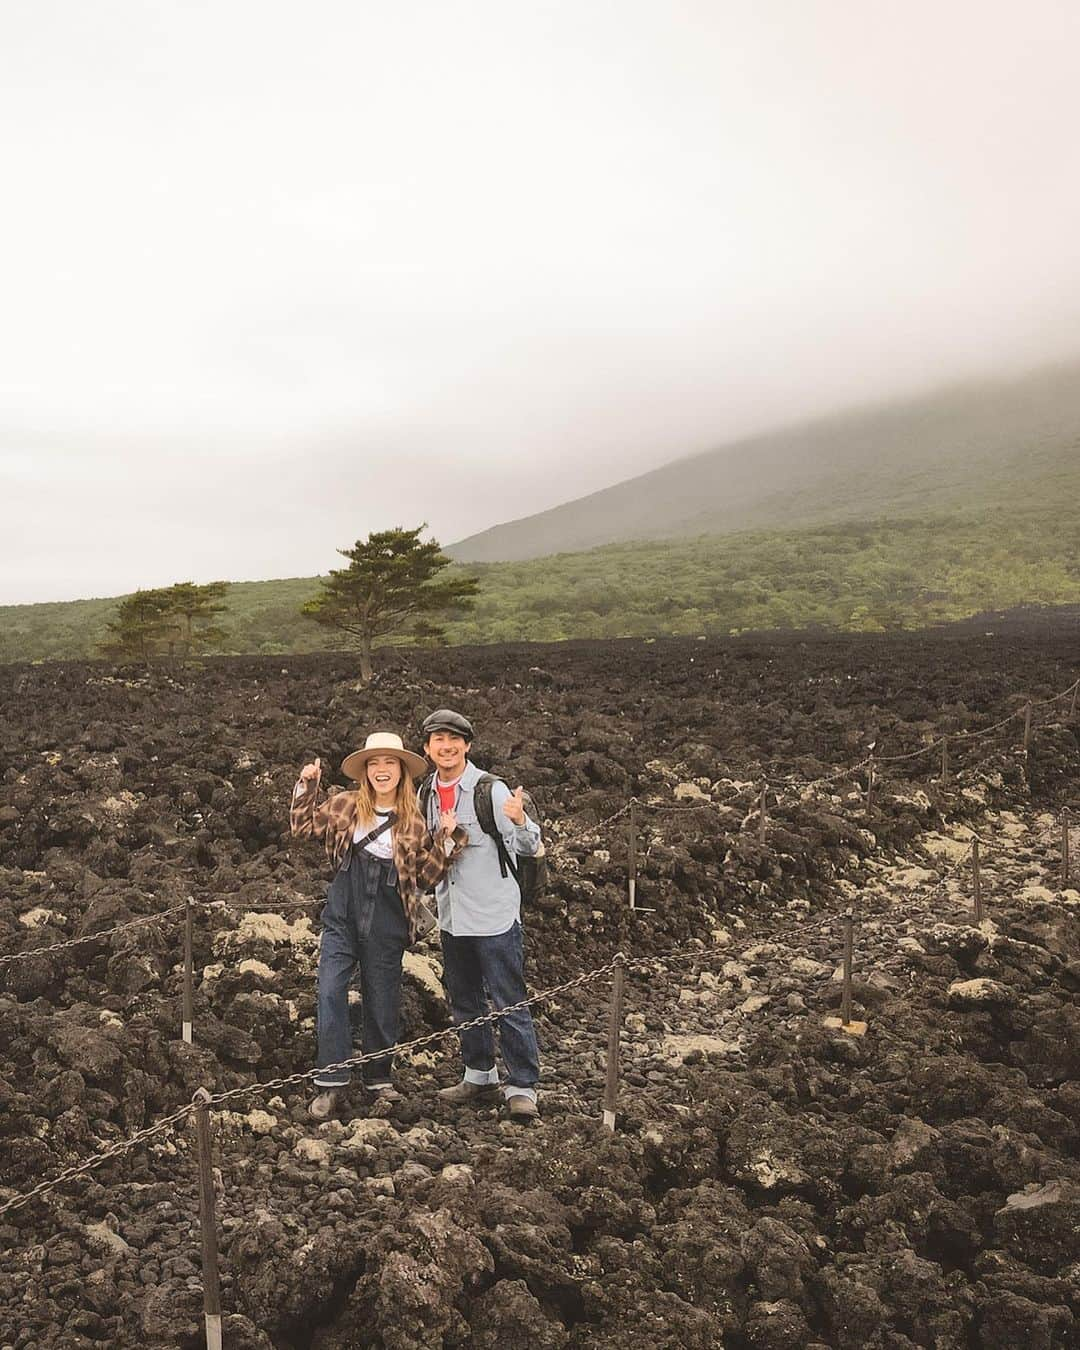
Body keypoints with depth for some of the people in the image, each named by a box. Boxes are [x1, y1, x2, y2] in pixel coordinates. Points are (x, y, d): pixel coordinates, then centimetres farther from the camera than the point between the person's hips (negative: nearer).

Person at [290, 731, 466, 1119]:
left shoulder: (413, 822, 1)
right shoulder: (345, 805, 2)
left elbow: (428, 876, 2)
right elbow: (302, 826, 12)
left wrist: (446, 838, -8)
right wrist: (306, 786, 3)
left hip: (385, 926, 0)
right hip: (342, 918, 0)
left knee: (382, 1003, 10)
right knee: (330, 992, -12)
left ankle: (379, 1077, 28)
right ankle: (332, 1082, -4)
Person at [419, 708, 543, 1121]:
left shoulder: (491, 790, -12)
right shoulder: (426, 795, 6)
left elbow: (528, 848, -13)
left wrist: (519, 821, -34)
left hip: (494, 915, -7)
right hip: (451, 917, 7)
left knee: (509, 1004, -3)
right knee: (464, 1004, 18)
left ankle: (522, 1087, 7)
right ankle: (480, 1075, 32)